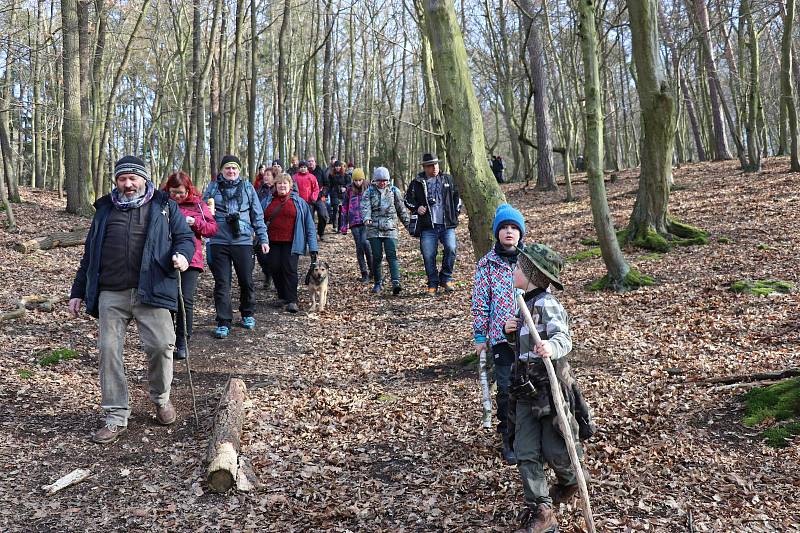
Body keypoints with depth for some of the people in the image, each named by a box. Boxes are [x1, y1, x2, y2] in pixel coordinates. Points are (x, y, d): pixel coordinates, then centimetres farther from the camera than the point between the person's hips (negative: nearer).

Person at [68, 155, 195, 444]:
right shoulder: (105, 209, 18)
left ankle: (161, 398, 18)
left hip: (151, 291, -2)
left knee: (161, 345, -10)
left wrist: (181, 254, -14)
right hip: (111, 294, 3)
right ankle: (116, 417, 9)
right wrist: (78, 291, 19)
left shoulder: (164, 206, 11)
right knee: (109, 350, -2)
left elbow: (185, 236, 10)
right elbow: (89, 254, 21)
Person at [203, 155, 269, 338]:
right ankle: (223, 322, 8)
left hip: (243, 241, 0)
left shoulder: (247, 187, 8)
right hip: (219, 242, 0)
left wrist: (263, 239, 8)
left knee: (246, 280, 8)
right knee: (221, 283, 1)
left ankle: (247, 314, 29)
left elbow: (257, 215, 10)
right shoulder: (213, 187, 8)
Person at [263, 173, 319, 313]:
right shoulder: (269, 201, 11)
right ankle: (282, 297, 21)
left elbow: (309, 224, 1)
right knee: (275, 268, 3)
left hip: (290, 243, -4)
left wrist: (313, 247, -5)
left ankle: (291, 301, -6)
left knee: (289, 269, -10)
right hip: (273, 242, 4)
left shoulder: (298, 202, 2)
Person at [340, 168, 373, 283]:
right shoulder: (349, 190, 7)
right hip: (354, 222, 2)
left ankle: (372, 270, -3)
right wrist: (344, 224, 10)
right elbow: (344, 207, 12)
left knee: (365, 242, -20)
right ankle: (364, 274, 11)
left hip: (367, 221, -2)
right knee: (359, 247, 2)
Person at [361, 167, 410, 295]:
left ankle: (396, 282, -19)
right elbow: (365, 206, -9)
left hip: (390, 228, 0)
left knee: (392, 255, -12)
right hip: (374, 229, 0)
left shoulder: (394, 191, 10)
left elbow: (401, 209, 16)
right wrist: (366, 218, -28)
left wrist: (408, 223, 17)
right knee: (377, 257, 2)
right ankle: (378, 283, 16)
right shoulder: (370, 192, 6)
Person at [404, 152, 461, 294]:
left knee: (451, 249, -16)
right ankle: (433, 284, 13)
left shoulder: (448, 179, 12)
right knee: (428, 256, -2)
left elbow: (457, 196, 22)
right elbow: (408, 199, 15)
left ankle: (446, 278, 3)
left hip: (447, 225, 1)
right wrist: (416, 208, -3)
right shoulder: (417, 183, 6)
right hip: (428, 226, -1)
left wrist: (456, 211, 11)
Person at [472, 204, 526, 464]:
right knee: (507, 389, 1)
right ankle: (509, 440, 17)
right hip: (501, 337, -1)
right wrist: (480, 336, 1)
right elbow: (480, 302, 2)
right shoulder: (487, 263, -1)